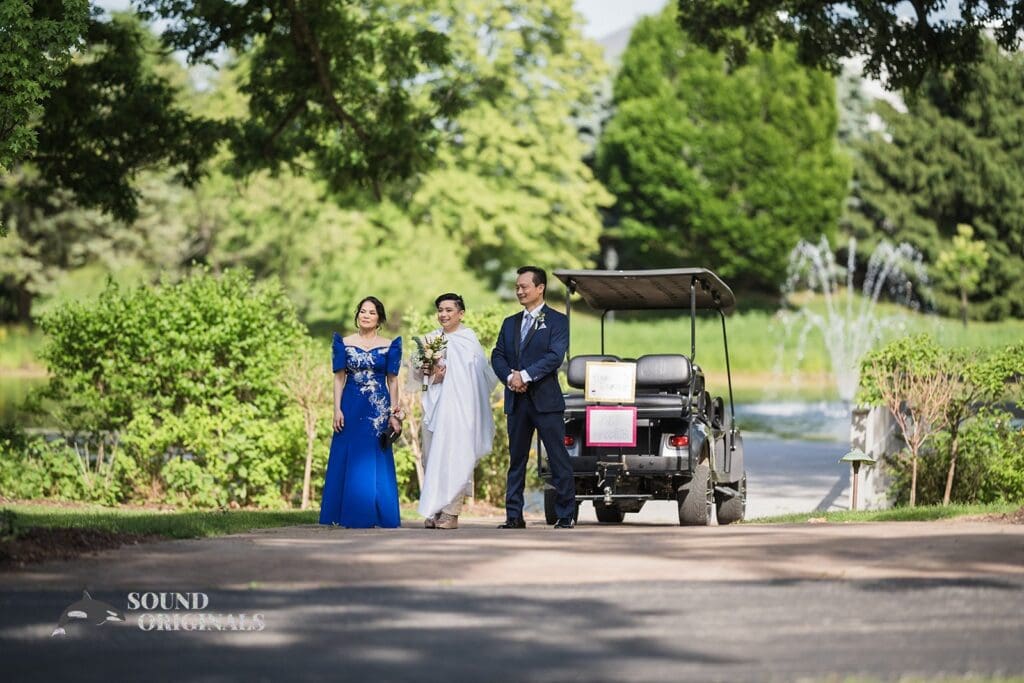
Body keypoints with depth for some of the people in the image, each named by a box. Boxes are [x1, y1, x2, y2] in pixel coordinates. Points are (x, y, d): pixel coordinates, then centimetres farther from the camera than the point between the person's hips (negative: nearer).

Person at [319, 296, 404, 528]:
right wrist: (337, 409, -5)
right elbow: (339, 378, 4)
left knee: (376, 462, 0)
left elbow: (392, 380, 4)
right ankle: (350, 515, 6)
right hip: (351, 407, 0)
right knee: (350, 459, 1)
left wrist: (393, 414, -1)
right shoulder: (344, 343, 6)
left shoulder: (389, 346, 5)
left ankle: (375, 515, 6)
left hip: (378, 409, 0)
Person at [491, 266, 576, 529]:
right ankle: (514, 516, 10)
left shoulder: (557, 321, 0)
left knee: (559, 460, -3)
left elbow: (555, 356, -12)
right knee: (516, 460, 7)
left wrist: (525, 376, -18)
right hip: (517, 401, 5)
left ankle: (565, 517, 0)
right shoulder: (510, 324, 17)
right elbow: (497, 356, 10)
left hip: (546, 400, -5)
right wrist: (510, 376, -10)